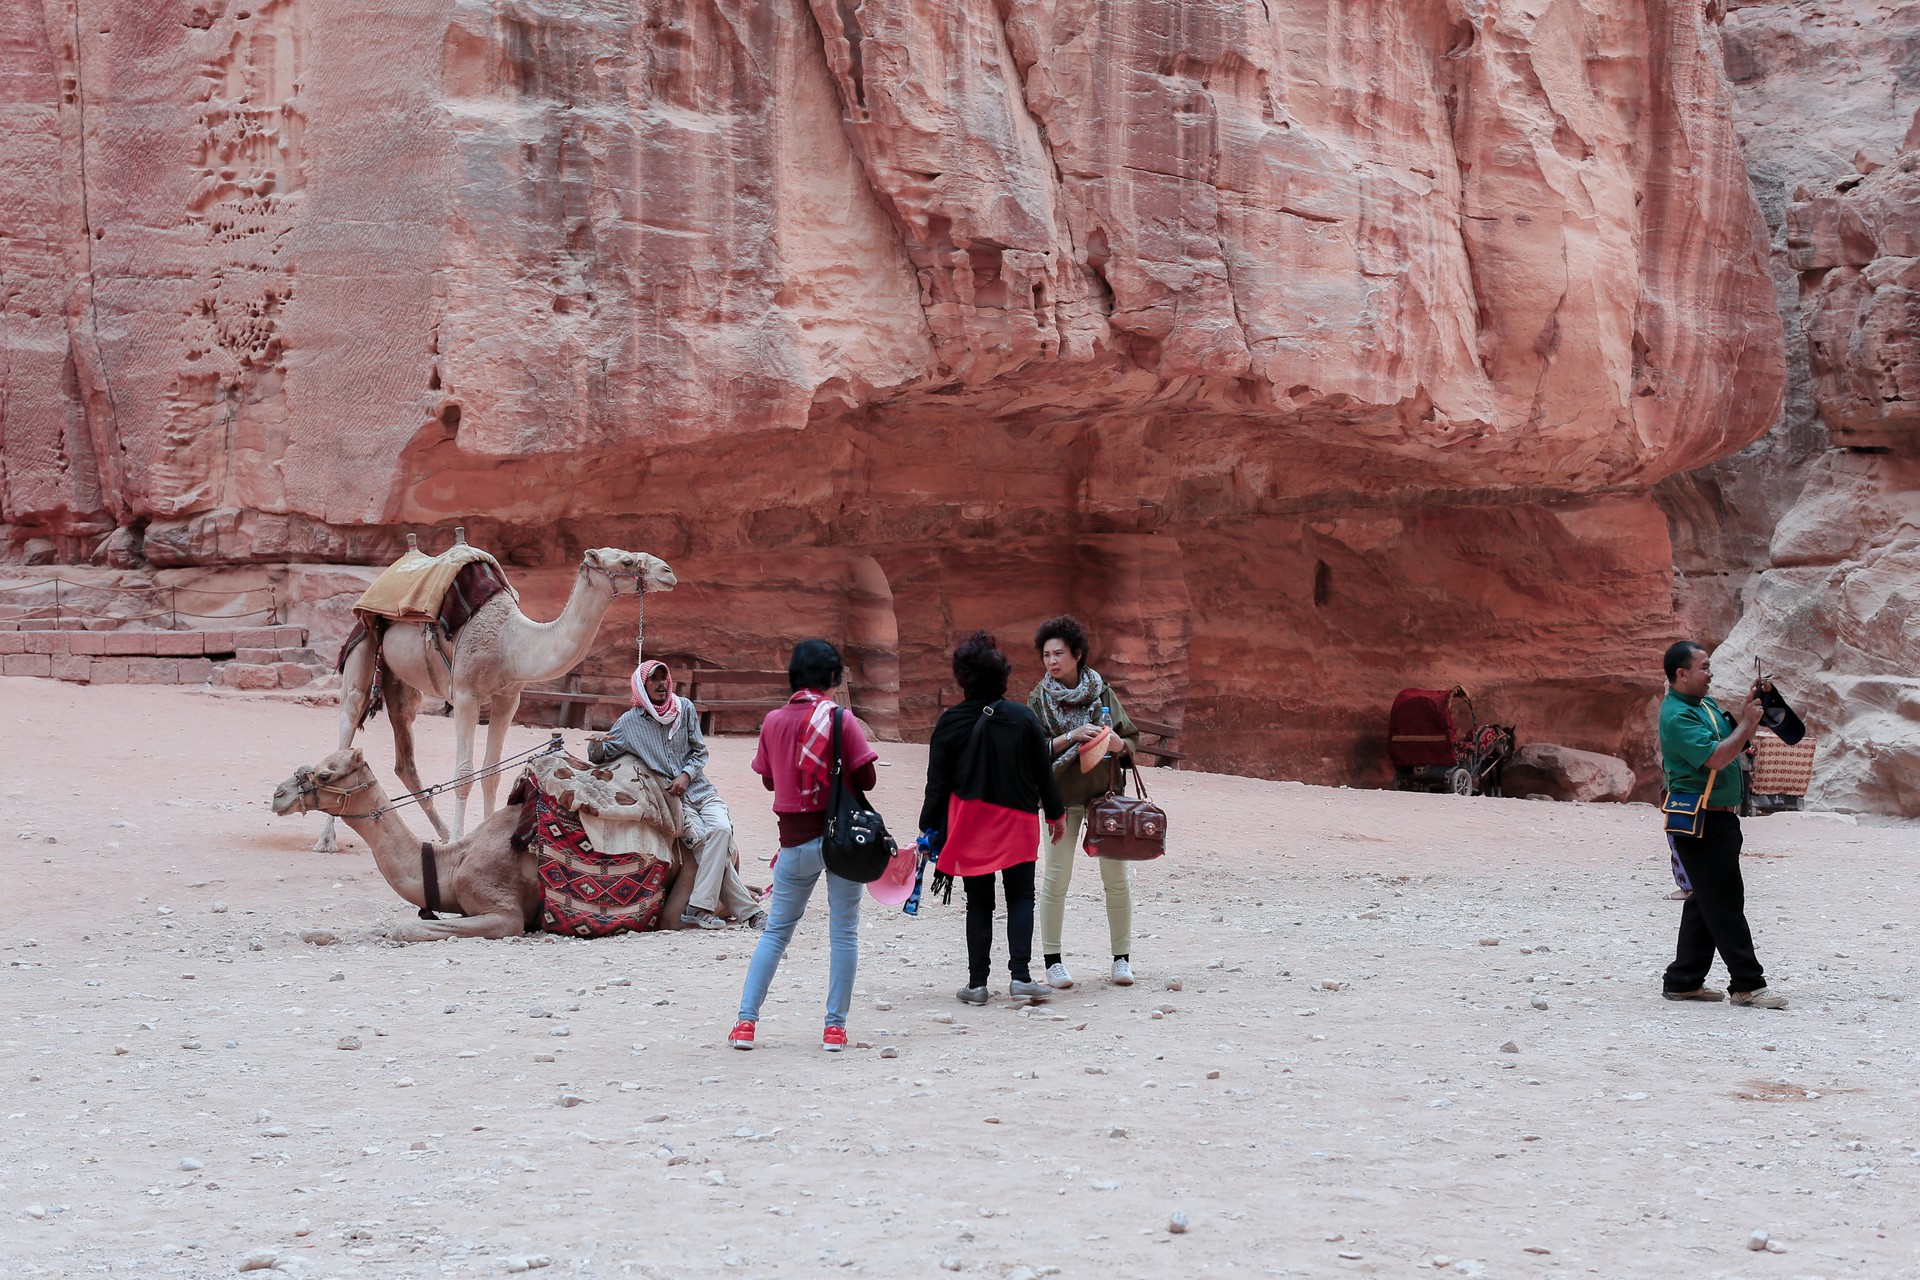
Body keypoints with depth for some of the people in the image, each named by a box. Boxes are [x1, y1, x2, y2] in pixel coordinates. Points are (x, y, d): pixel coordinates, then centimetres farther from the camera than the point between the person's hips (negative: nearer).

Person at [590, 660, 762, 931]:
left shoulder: (685, 708, 7)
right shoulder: (630, 722, 3)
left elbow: (700, 751, 11)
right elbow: (598, 757, 10)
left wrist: (686, 775, -8)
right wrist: (596, 743, -14)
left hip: (700, 789, 2)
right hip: (671, 798, -2)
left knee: (721, 829, -27)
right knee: (705, 838, -26)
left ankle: (700, 907, -27)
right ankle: (747, 909, -24)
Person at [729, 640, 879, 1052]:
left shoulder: (773, 721, 1)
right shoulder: (840, 720, -10)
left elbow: (768, 778, 12)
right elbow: (866, 779, -9)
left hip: (796, 841, 3)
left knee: (776, 930, 13)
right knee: (843, 933, 6)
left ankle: (746, 1021, 9)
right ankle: (835, 1027, 6)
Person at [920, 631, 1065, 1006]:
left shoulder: (950, 723, -6)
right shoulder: (1022, 717, -5)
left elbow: (937, 782, -3)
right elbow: (1043, 771, 2)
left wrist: (930, 828, 6)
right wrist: (1054, 813, 15)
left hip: (969, 822, 0)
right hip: (1017, 821, 0)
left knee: (979, 904, 7)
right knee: (1021, 898, 7)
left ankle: (977, 982, 6)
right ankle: (1020, 975, -5)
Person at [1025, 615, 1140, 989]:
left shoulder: (1102, 692, 3)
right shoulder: (1039, 698, 0)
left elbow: (1132, 737, 10)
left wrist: (1119, 745, -13)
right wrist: (1071, 737, -20)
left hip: (1106, 793, 1)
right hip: (1061, 796, -1)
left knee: (1117, 876, 0)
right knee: (1056, 877, -2)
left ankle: (1122, 957, 11)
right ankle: (1052, 960, 8)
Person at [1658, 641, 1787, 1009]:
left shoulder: (1706, 704, 15)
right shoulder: (1677, 716, -16)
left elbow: (1735, 743, 23)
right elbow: (1716, 757, -25)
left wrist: (1748, 710, 8)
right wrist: (1747, 722, -15)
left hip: (1719, 819, 10)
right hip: (1700, 823, -10)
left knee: (1705, 902, 12)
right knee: (1725, 903, -7)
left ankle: (1683, 981, 17)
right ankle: (1747, 984, -5)